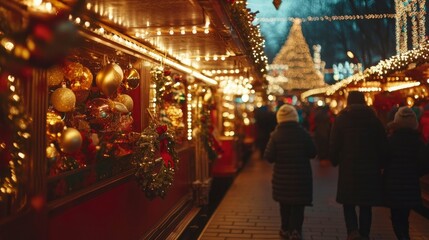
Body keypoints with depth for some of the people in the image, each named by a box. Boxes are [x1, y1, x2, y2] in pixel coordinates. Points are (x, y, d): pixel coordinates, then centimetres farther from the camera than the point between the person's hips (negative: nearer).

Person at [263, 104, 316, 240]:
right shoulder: (303, 133, -9)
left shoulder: (276, 135, -9)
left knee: (284, 204, 17)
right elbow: (312, 153, -2)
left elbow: (269, 157, -11)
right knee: (298, 204, 9)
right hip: (301, 175, -1)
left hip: (282, 176, 1)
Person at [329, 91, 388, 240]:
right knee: (366, 205, 13)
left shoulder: (340, 119, -2)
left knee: (348, 203, 9)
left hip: (348, 168, -2)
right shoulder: (374, 119, 4)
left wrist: (334, 161, 11)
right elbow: (383, 146, 5)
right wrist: (379, 164, 17)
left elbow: (334, 145, -5)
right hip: (371, 170, 2)